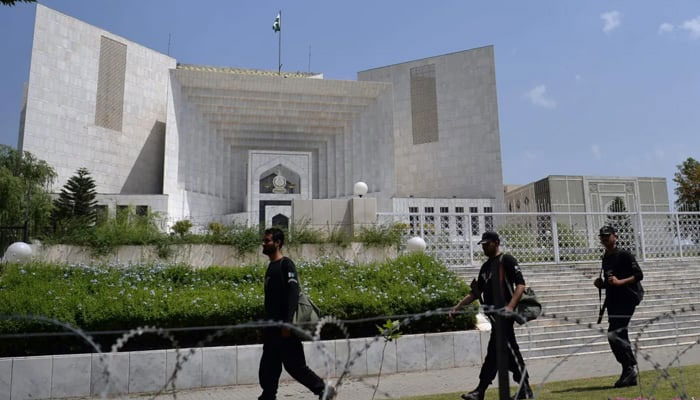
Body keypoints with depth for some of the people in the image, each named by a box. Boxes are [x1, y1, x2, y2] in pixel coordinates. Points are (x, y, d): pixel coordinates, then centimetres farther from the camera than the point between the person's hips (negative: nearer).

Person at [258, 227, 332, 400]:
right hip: (272, 327, 8)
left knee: (294, 365, -2)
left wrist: (287, 322, -27)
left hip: (284, 326, -8)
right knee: (268, 367, 10)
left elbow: (293, 294, -20)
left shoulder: (286, 265, -11)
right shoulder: (271, 266, 14)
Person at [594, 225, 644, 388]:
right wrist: (601, 284, 5)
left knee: (613, 334, -17)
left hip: (627, 299, -8)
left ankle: (629, 370, -7)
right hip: (613, 301, 8)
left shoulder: (624, 255, -5)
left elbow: (639, 275, -11)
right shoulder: (605, 258, 18)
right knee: (620, 337, 10)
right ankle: (629, 374, 17)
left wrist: (620, 282, -21)